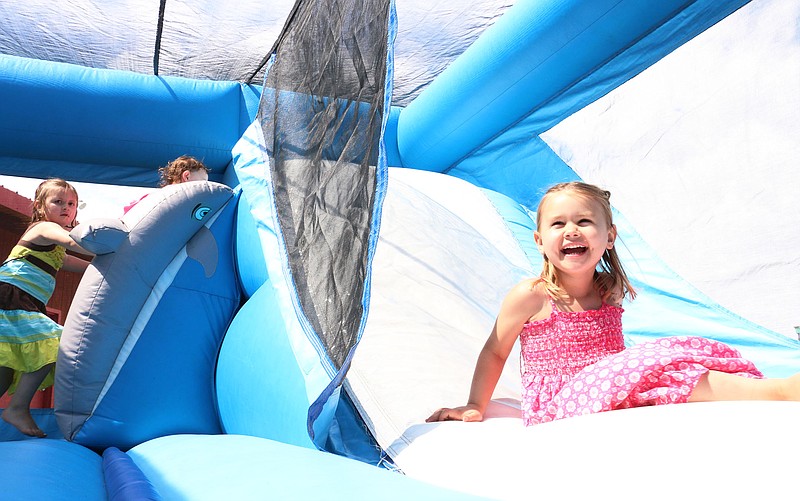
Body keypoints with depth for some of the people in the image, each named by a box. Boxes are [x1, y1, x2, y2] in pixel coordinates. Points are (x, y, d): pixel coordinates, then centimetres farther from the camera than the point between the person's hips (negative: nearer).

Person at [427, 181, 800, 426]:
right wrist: (475, 407, 5)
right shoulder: (530, 297, -7)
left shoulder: (611, 295, 9)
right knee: (652, 364, -29)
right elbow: (494, 352, 4)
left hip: (612, 405, 7)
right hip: (555, 410, -6)